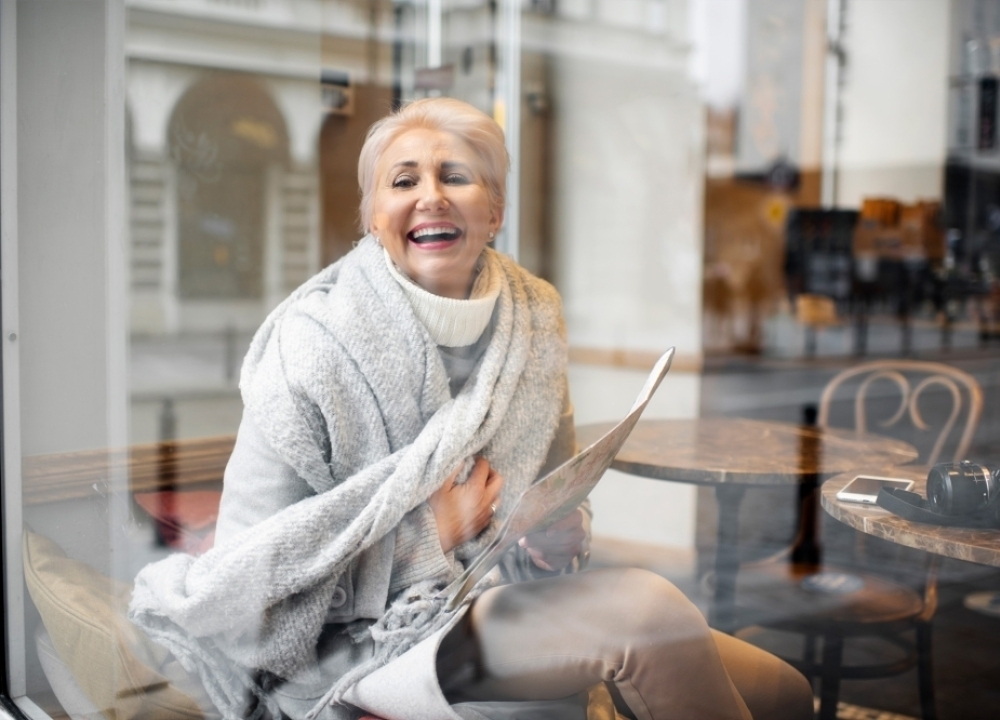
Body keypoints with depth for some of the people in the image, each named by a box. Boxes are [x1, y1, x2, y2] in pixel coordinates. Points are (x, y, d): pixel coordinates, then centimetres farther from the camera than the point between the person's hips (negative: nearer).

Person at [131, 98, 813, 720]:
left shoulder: (534, 318, 3)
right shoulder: (315, 348, -14)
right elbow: (249, 565, -12)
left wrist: (560, 534, -8)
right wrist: (428, 533, -20)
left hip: (510, 606, 6)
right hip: (378, 638, -5)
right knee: (648, 606, -26)